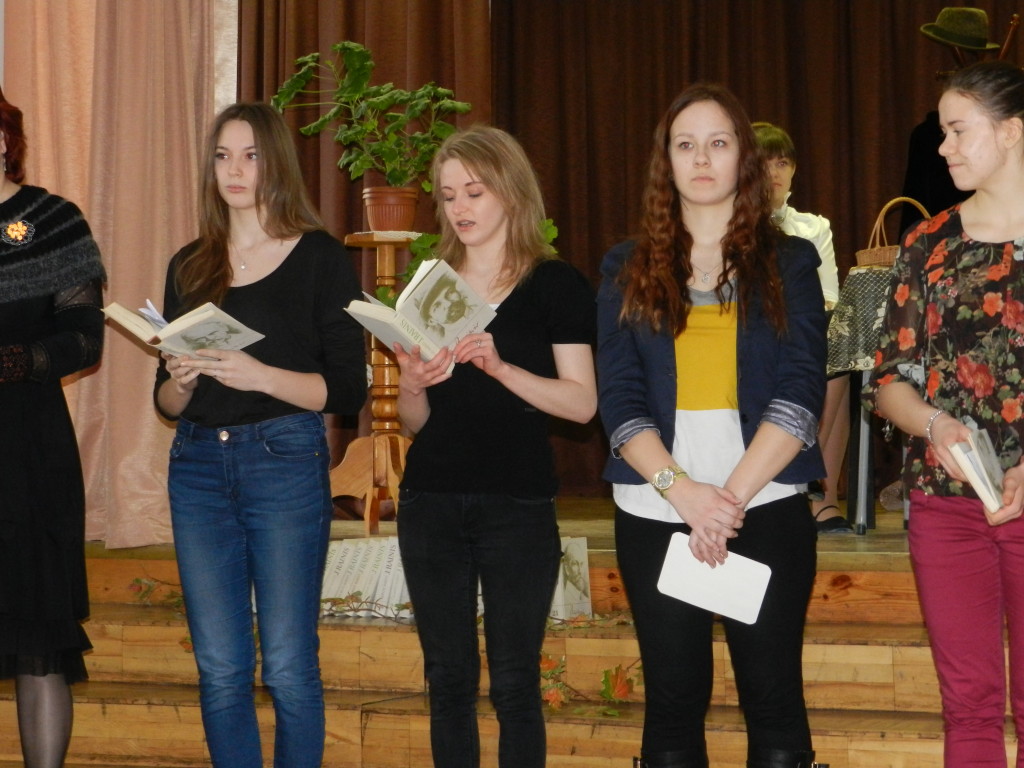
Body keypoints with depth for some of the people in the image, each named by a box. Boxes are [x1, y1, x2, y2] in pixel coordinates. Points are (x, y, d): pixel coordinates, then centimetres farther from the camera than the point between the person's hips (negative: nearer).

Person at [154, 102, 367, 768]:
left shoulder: (321, 258, 0)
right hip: (198, 465, 4)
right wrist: (181, 382, -7)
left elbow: (348, 390, -5)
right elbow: (168, 402, 16)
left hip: (286, 463, -4)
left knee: (288, 668, -3)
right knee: (219, 670, 5)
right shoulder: (190, 267, 13)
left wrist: (261, 376, -19)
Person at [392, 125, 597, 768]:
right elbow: (415, 421, 13)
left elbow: (582, 403, -9)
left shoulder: (556, 286, -1)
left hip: (518, 505, -4)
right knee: (448, 679, 7)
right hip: (431, 500, 4)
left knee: (515, 683, -2)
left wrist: (500, 367, -21)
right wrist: (413, 385, -9)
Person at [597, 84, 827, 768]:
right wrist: (683, 491, -14)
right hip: (656, 511, 1)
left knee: (774, 699, -1)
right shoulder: (629, 269, 10)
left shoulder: (789, 262, 7)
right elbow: (619, 398, 1)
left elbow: (801, 393, -4)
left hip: (767, 507, -1)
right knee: (674, 701, 4)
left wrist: (732, 498, -14)